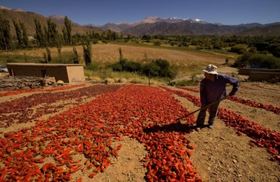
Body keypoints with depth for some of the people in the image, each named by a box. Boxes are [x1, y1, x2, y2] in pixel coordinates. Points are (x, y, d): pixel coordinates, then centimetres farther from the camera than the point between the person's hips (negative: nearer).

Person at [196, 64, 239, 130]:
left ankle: (210, 123, 40)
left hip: (216, 100, 2)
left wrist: (233, 92, -13)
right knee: (202, 111, 2)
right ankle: (199, 124, 20)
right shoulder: (204, 82, -28)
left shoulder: (222, 78, -28)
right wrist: (204, 103, -23)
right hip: (206, 99, -1)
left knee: (213, 112, 17)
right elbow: (202, 94, -21)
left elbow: (235, 82, -13)